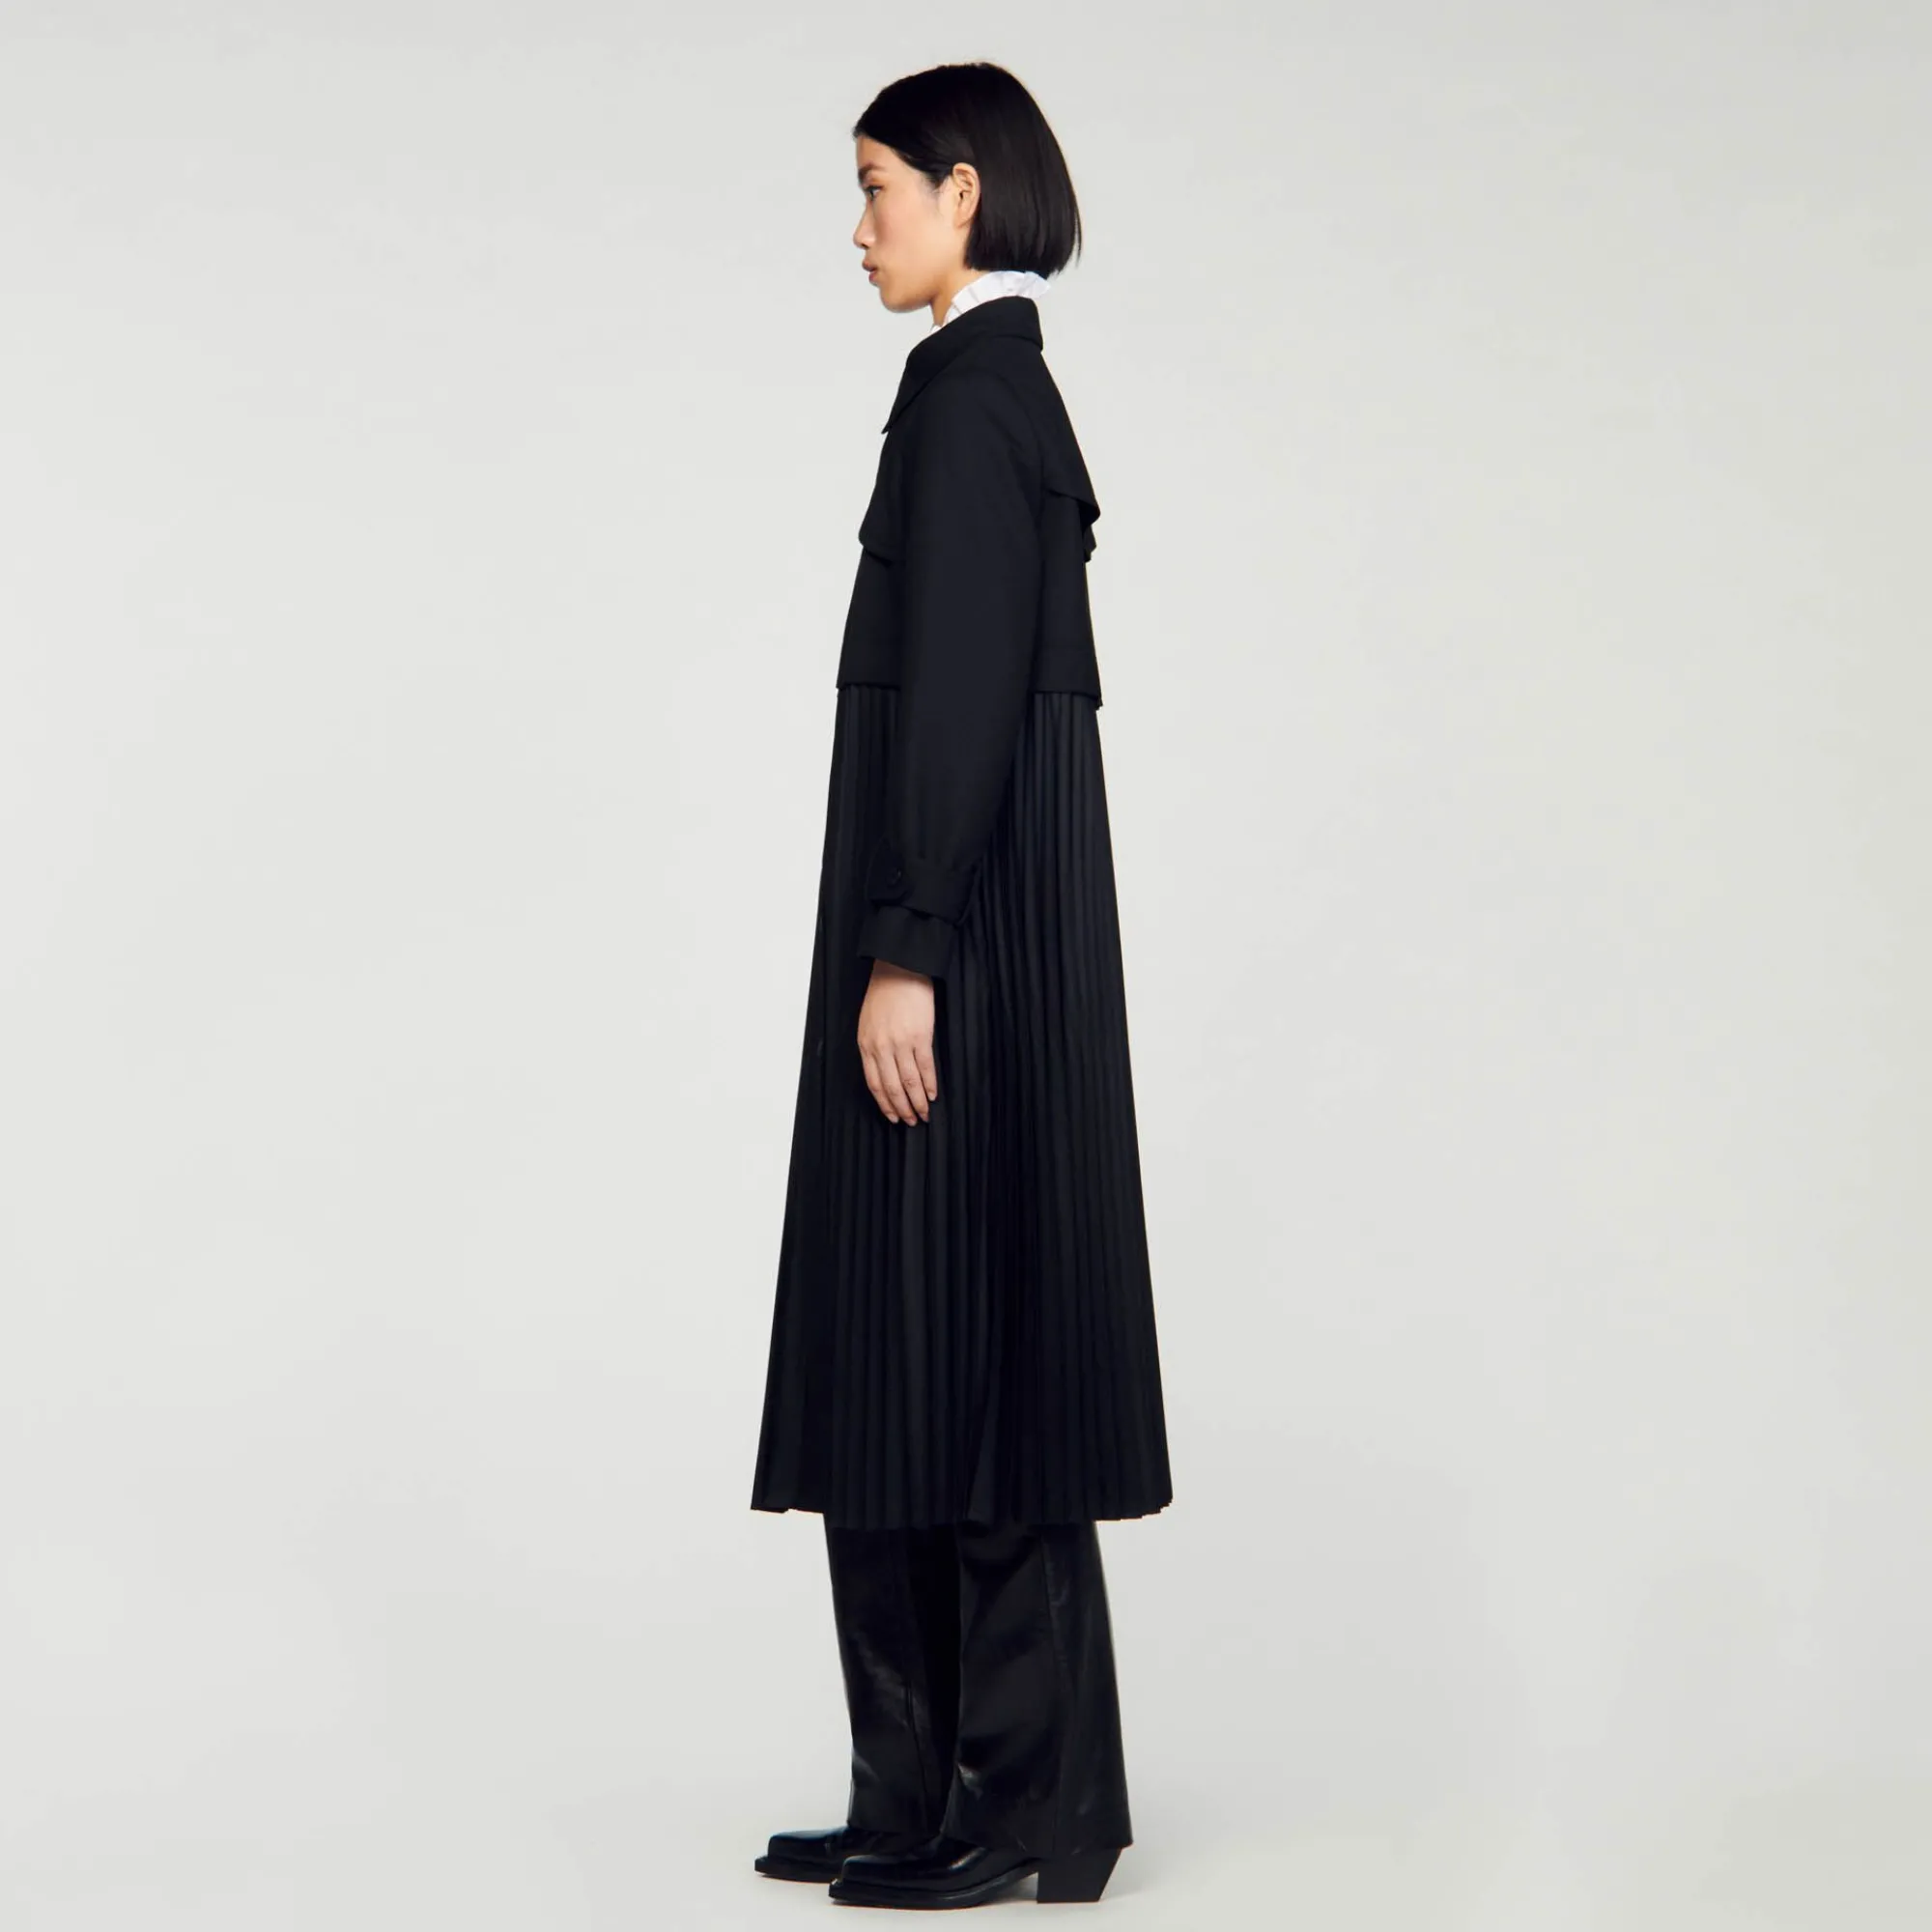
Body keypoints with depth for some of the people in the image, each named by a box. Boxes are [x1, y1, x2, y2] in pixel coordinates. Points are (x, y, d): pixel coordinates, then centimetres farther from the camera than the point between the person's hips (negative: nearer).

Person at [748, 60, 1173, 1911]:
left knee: (962, 1344, -4)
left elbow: (959, 692, -19)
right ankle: (936, 1787, 19)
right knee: (922, 1356, 11)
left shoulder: (968, 387, -12)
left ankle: (1023, 1805, 6)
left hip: (964, 928, -10)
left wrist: (903, 954, -20)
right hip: (993, 919, 10)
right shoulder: (1015, 388, 18)